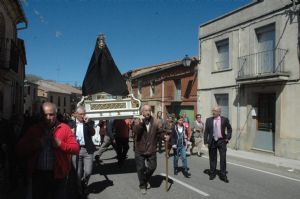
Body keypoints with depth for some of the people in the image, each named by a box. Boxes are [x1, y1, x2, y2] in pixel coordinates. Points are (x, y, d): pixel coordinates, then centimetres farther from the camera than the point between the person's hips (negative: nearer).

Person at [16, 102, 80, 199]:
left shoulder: (64, 128, -1)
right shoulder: (34, 129, 8)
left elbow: (76, 149, -4)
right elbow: (20, 150, 7)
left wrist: (60, 144, -19)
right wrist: (34, 145, -11)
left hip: (58, 174, -2)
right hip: (38, 174, 2)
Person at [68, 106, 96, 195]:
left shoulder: (89, 122, 3)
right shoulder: (71, 123, 5)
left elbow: (93, 133, -12)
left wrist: (87, 123, -20)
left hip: (87, 150, -1)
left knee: (88, 172, -2)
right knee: (78, 173, 10)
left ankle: (84, 184, 29)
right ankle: (80, 188, 33)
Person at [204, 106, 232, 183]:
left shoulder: (224, 119, -2)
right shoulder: (208, 120, 0)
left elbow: (229, 129, 12)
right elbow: (206, 131, 2)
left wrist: (228, 138, 1)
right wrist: (206, 142, -4)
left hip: (221, 141, -1)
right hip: (212, 141, 1)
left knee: (223, 158, 0)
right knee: (212, 158, 9)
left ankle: (223, 175, 13)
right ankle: (212, 174, 24)